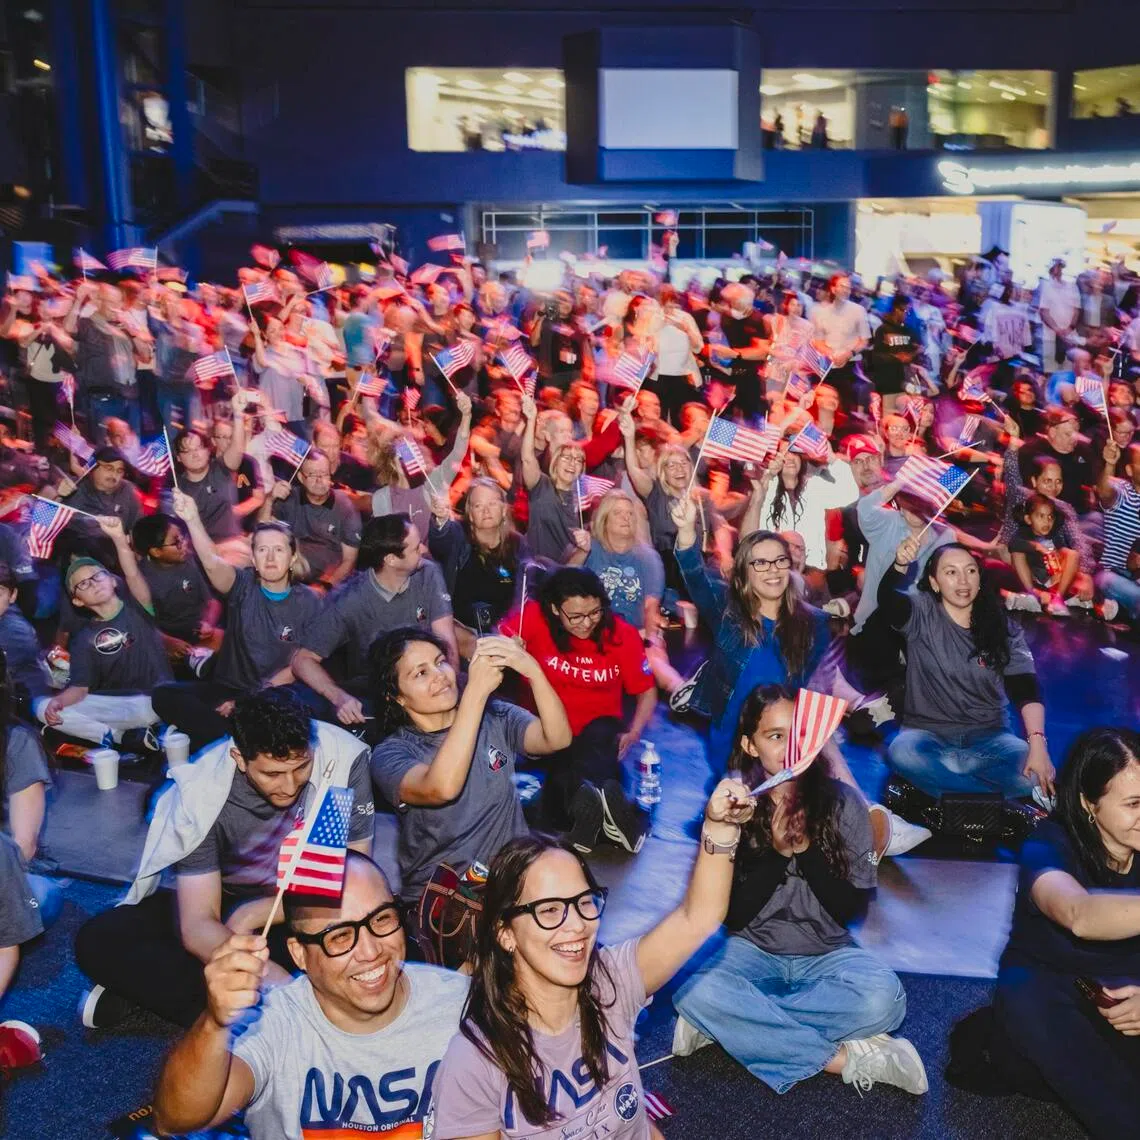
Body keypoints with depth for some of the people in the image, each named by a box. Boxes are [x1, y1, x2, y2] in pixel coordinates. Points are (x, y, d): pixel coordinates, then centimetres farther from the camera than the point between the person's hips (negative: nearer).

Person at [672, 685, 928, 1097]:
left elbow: (852, 908, -6)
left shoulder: (842, 803, -4)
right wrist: (777, 852, -20)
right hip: (752, 950, 0)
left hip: (826, 954, 1)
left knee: (883, 999, -32)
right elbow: (731, 915, -9)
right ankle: (845, 1058, -23)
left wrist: (807, 849, -20)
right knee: (693, 991, -33)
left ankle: (730, 1023, -19)